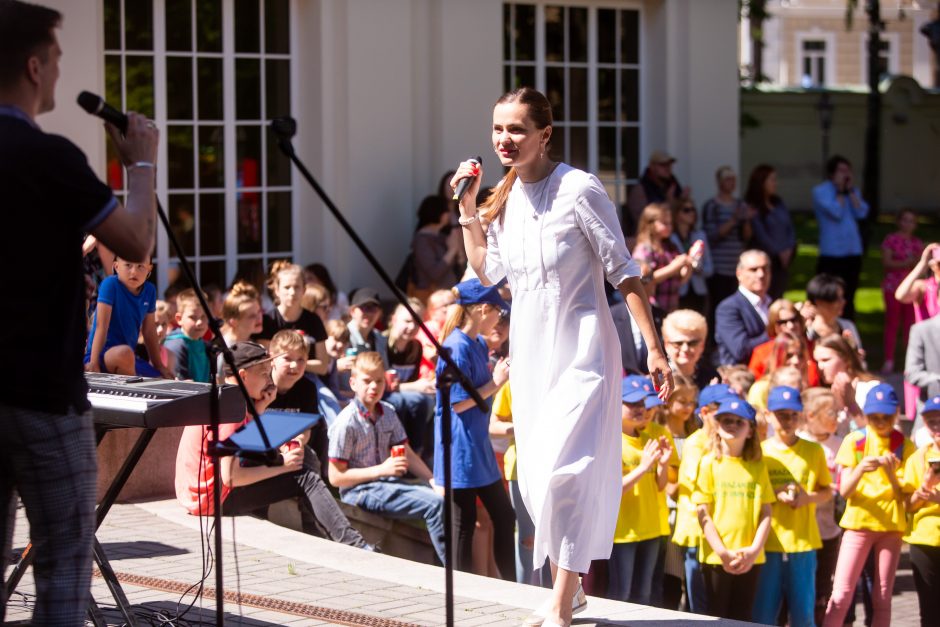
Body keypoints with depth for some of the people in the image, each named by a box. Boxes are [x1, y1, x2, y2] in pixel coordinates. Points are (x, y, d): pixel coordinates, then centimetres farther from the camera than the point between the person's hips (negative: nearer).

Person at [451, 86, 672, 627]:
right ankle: (569, 583, 29)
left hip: (580, 349, -7)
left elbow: (624, 272, -13)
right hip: (530, 350, 7)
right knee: (537, 476, 12)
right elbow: (488, 272, 12)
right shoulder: (505, 198, 7)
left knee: (565, 471, -14)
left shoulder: (578, 189, -14)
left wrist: (655, 350, -16)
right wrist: (468, 209, 2)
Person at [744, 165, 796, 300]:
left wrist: (789, 249, -3)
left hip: (783, 261, 6)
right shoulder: (753, 207, -6)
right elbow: (760, 234, -11)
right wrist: (779, 252, -11)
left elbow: (790, 228, 13)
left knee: (778, 298, 3)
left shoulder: (778, 203, 14)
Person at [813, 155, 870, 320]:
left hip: (853, 252, 5)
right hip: (831, 254, -5)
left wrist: (850, 190, -5)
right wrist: (840, 191, -8)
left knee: (848, 300, 11)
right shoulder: (820, 191, -4)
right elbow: (836, 213, -17)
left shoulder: (853, 191, 12)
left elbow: (862, 213, -5)